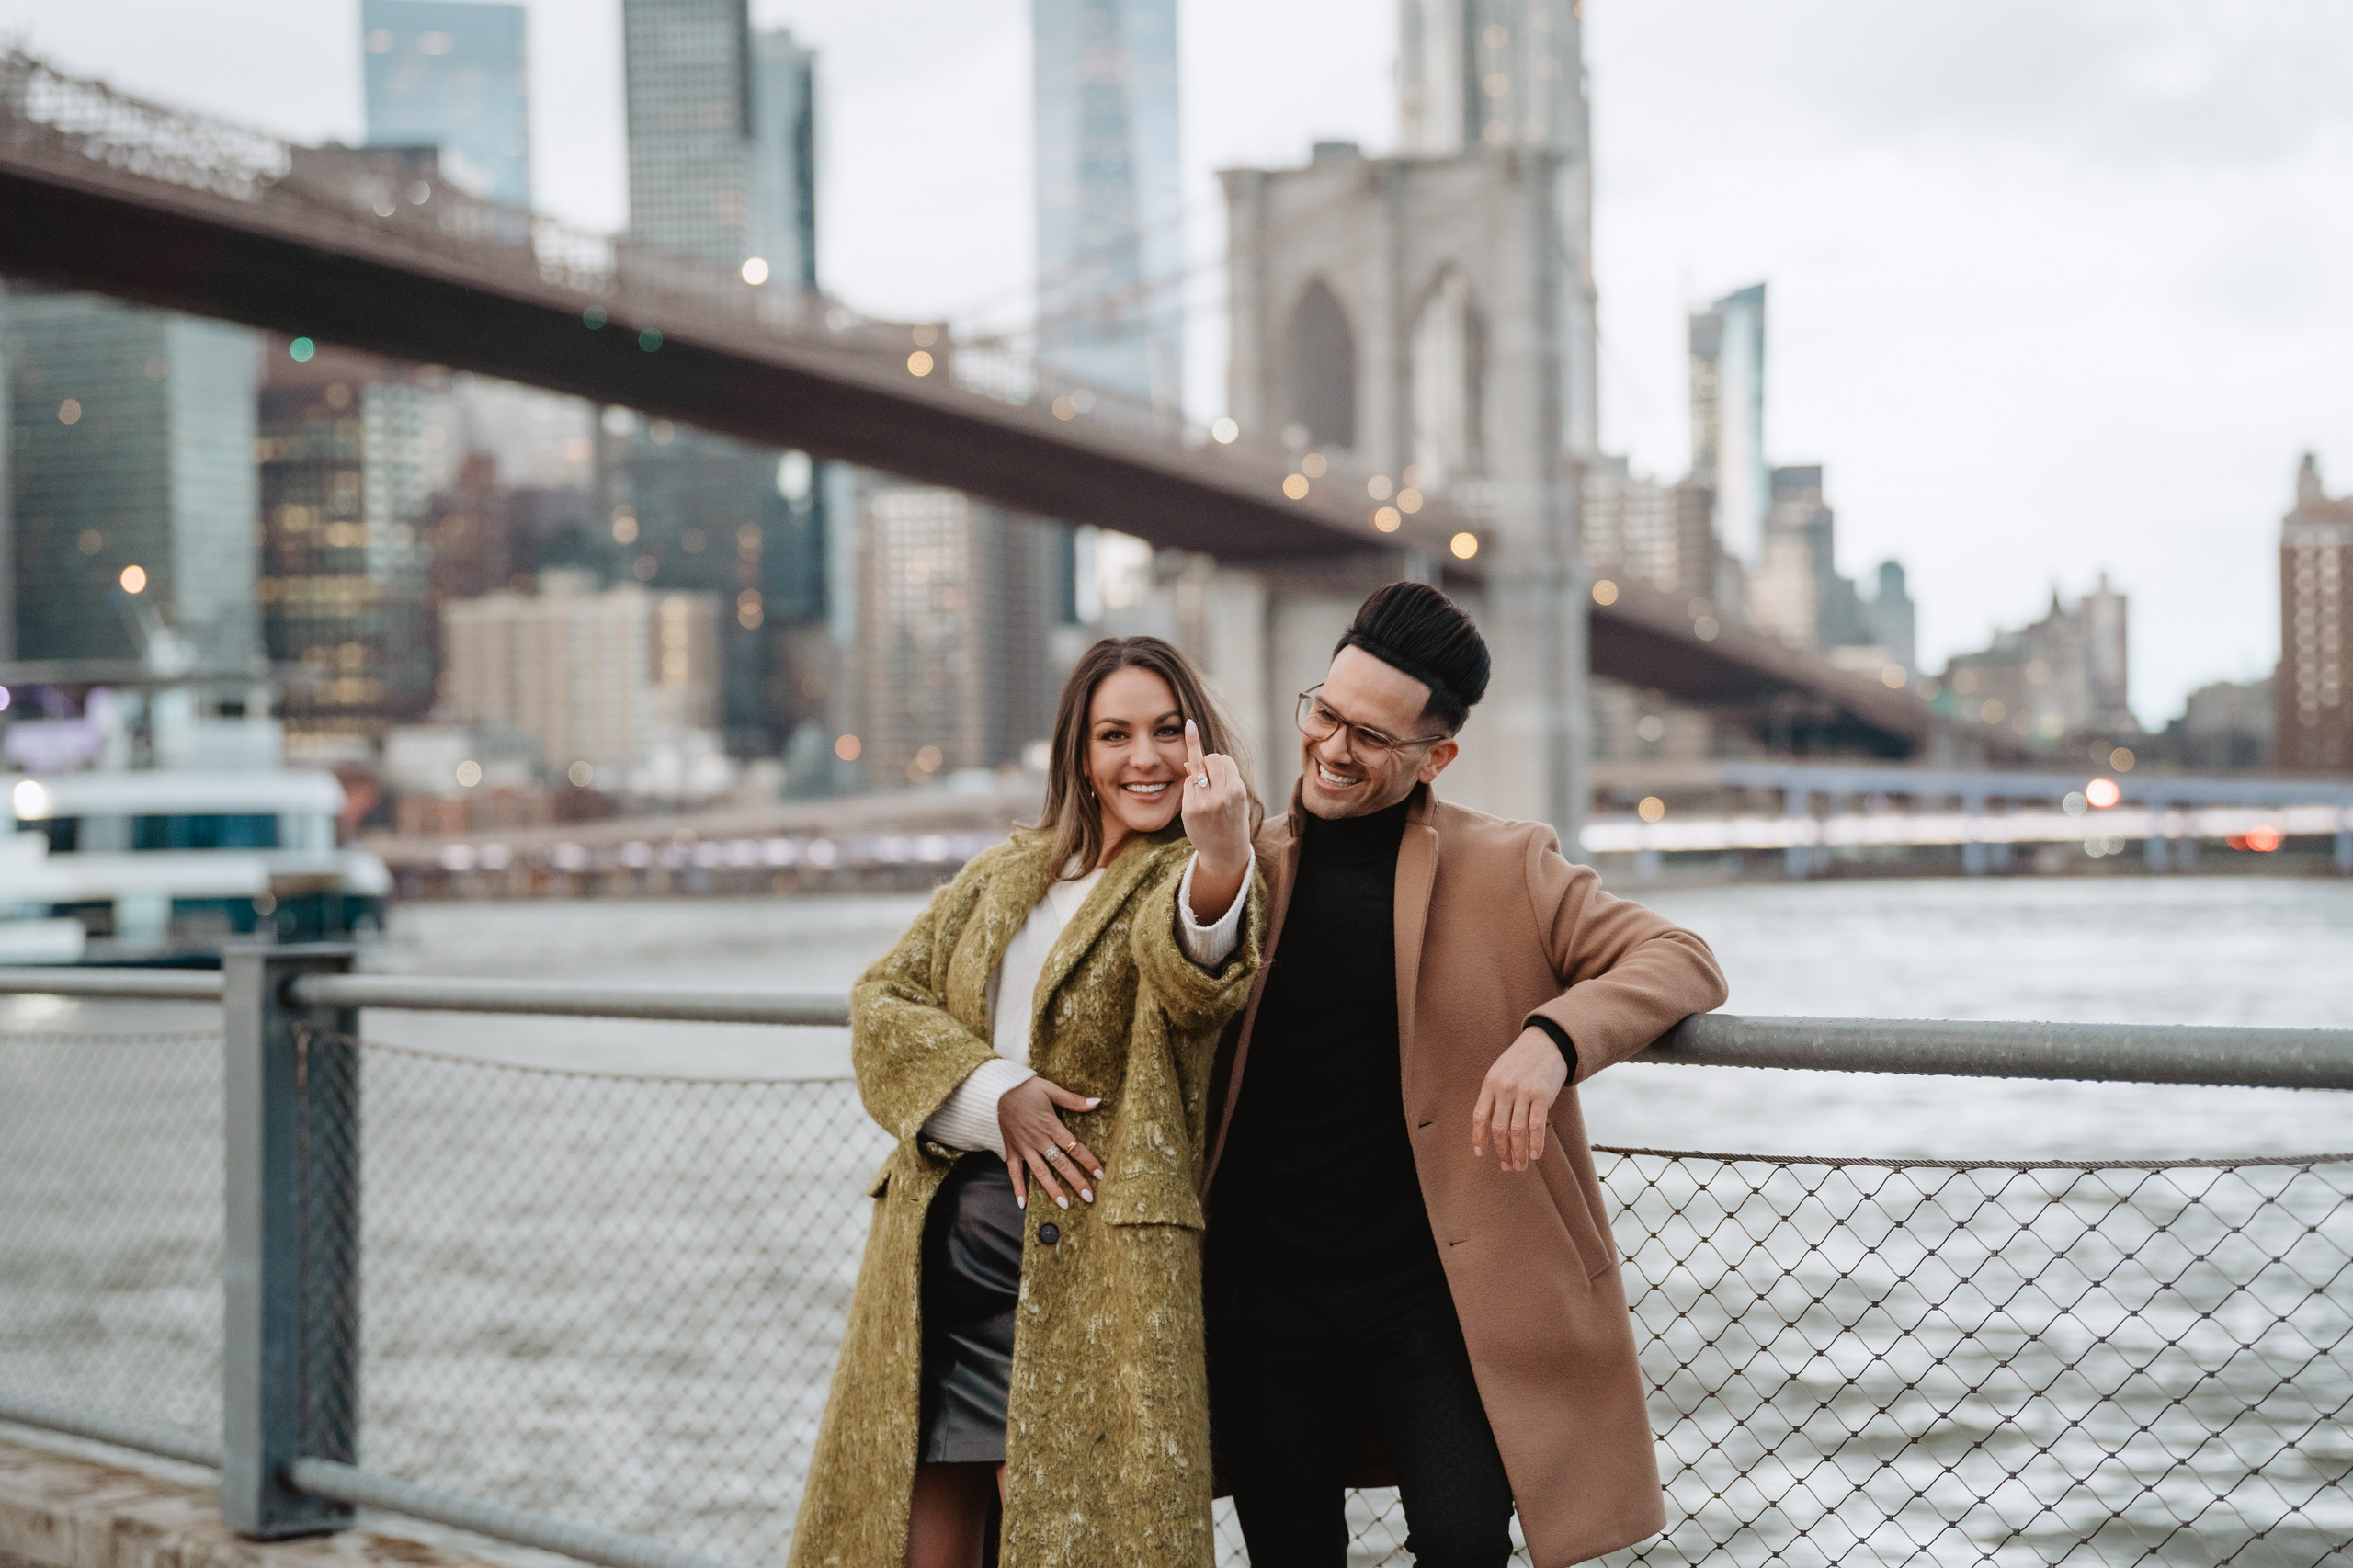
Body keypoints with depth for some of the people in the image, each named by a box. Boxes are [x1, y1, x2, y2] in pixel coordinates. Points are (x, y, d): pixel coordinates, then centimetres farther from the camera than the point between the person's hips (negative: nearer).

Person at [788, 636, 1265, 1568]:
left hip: (1085, 1263, -5)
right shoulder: (1002, 879, 17)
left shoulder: (1197, 875, 0)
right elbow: (882, 1002, 9)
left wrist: (1220, 856, -48)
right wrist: (992, 1092, -9)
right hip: (940, 1241, 5)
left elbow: (1191, 972, -25)